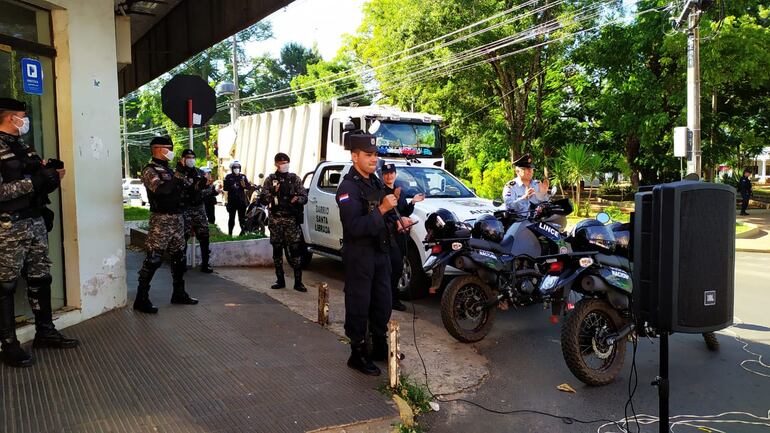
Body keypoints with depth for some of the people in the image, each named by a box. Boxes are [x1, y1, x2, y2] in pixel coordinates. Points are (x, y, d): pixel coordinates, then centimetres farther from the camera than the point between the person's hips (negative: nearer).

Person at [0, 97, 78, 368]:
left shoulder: (22, 147, 15)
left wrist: (50, 176, 3)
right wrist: (35, 181, -21)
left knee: (41, 278, 12)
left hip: (35, 222, 8)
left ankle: (45, 332, 24)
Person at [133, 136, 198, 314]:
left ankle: (178, 293, 24)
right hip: (161, 219, -8)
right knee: (153, 258, -8)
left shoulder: (169, 170, 17)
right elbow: (160, 189, -26)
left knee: (179, 256, 13)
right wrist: (177, 179, -15)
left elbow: (179, 190, 24)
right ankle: (141, 299, -1)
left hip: (177, 217, 8)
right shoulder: (149, 170, -8)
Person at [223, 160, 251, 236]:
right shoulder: (228, 177, 3)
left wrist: (245, 185, -16)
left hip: (242, 201, 1)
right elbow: (225, 188, -3)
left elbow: (249, 187, 5)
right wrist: (232, 187, -20)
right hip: (232, 201, -1)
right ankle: (230, 234, 10)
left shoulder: (243, 176, 9)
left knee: (242, 218, 4)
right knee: (231, 218, 4)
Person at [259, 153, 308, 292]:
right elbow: (262, 199, 4)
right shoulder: (270, 179, 8)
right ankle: (280, 280, 17)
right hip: (275, 219, 1)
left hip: (292, 219, -1)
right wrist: (272, 193, -14)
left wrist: (298, 199, -17)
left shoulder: (295, 179, 8)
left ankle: (298, 282, -2)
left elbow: (305, 197, 5)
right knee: (277, 250, 6)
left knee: (295, 250, -6)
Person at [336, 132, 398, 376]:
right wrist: (382, 209, -27)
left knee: (382, 303, 17)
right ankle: (358, 355, 15)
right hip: (359, 254, -8)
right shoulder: (348, 187, -16)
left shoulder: (375, 182, 11)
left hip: (380, 251, 9)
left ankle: (380, 347, 33)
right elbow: (355, 227, -27)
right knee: (358, 306, 2)